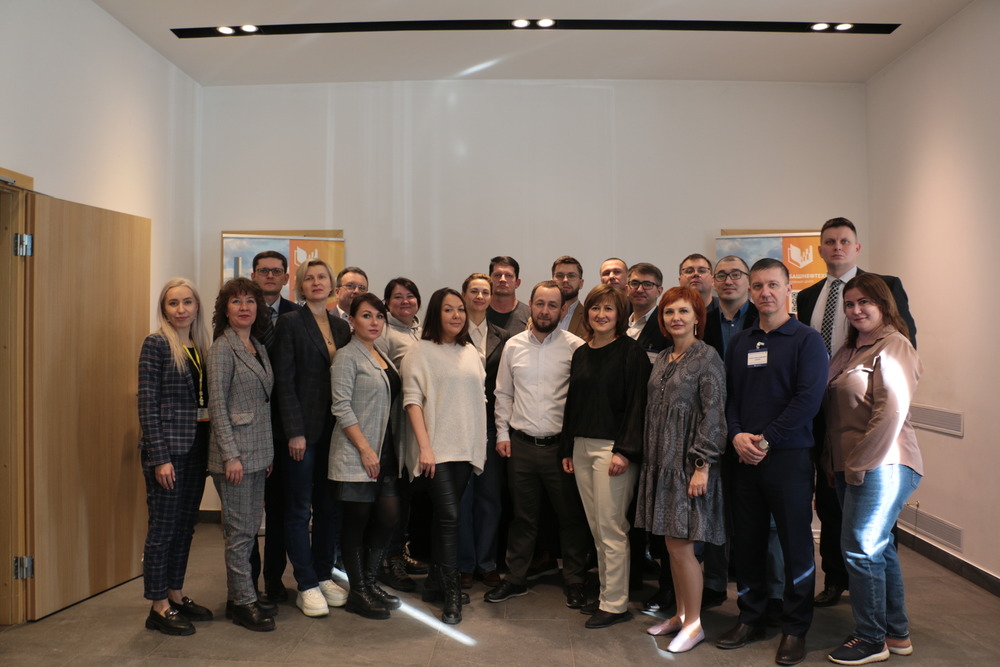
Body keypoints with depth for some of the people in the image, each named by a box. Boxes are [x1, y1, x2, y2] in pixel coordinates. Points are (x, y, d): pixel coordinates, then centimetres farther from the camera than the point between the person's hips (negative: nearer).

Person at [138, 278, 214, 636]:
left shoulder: (201, 346, 10)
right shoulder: (157, 343, -8)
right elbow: (147, 404, -12)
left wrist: (209, 447, 6)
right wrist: (160, 457, -16)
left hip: (197, 446, 7)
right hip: (168, 446, -7)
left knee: (186, 524, 15)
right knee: (163, 526, 1)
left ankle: (176, 595, 28)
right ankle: (159, 608, 13)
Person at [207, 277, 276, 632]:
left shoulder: (259, 347, 12)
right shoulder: (222, 348, -9)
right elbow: (217, 405, -13)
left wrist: (269, 451, 14)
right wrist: (231, 455, -17)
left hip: (258, 452, 8)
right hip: (236, 452, -8)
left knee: (250, 527, 13)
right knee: (240, 531, 0)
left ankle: (238, 596, 24)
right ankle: (245, 604, 11)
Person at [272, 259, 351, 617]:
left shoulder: (341, 326, 12)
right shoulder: (290, 323, -3)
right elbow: (284, 381, -9)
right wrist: (294, 432, -15)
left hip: (333, 430, 5)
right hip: (302, 429, -5)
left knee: (329, 507, 12)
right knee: (299, 510, 3)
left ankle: (324, 577, 24)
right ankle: (306, 586, 12)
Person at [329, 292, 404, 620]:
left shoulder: (383, 356, 15)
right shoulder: (347, 356, -8)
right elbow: (341, 406, -14)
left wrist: (389, 450, 11)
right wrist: (365, 449, -17)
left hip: (385, 453, 7)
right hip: (357, 455, -7)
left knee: (389, 516, 5)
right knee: (356, 520, 2)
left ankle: (368, 581, 23)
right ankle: (358, 592, 16)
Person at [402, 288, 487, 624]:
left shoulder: (470, 353, 13)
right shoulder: (421, 351, -4)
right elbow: (412, 400, -9)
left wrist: (481, 443, 11)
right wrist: (425, 447, -15)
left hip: (466, 448, 5)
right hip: (436, 449, -5)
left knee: (445, 513, 13)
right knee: (449, 515, -10)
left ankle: (437, 574, 27)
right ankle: (452, 593, -4)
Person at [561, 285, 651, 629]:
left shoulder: (631, 352, -7)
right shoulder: (580, 353, 13)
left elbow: (637, 404, -12)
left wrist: (624, 451, -18)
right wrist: (567, 449, 15)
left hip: (613, 448, -7)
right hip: (581, 448, 7)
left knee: (611, 528, -2)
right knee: (596, 527, 12)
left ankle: (615, 604, 10)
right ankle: (606, 594, 24)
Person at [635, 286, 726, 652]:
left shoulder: (707, 357, -9)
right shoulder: (663, 359, 11)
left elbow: (713, 415, -13)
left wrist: (702, 466, -17)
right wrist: (650, 457, 11)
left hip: (688, 463, -6)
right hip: (661, 462, 7)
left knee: (681, 544, -2)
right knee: (672, 543, 12)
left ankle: (693, 624, 14)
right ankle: (680, 614, 26)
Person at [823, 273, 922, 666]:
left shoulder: (893, 347, -12)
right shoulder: (851, 349, 14)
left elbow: (892, 413, -20)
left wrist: (860, 464, -17)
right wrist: (838, 465, 10)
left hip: (882, 466, -9)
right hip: (852, 466, 9)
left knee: (860, 549, -3)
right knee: (879, 547, 16)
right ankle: (896, 634, 29)